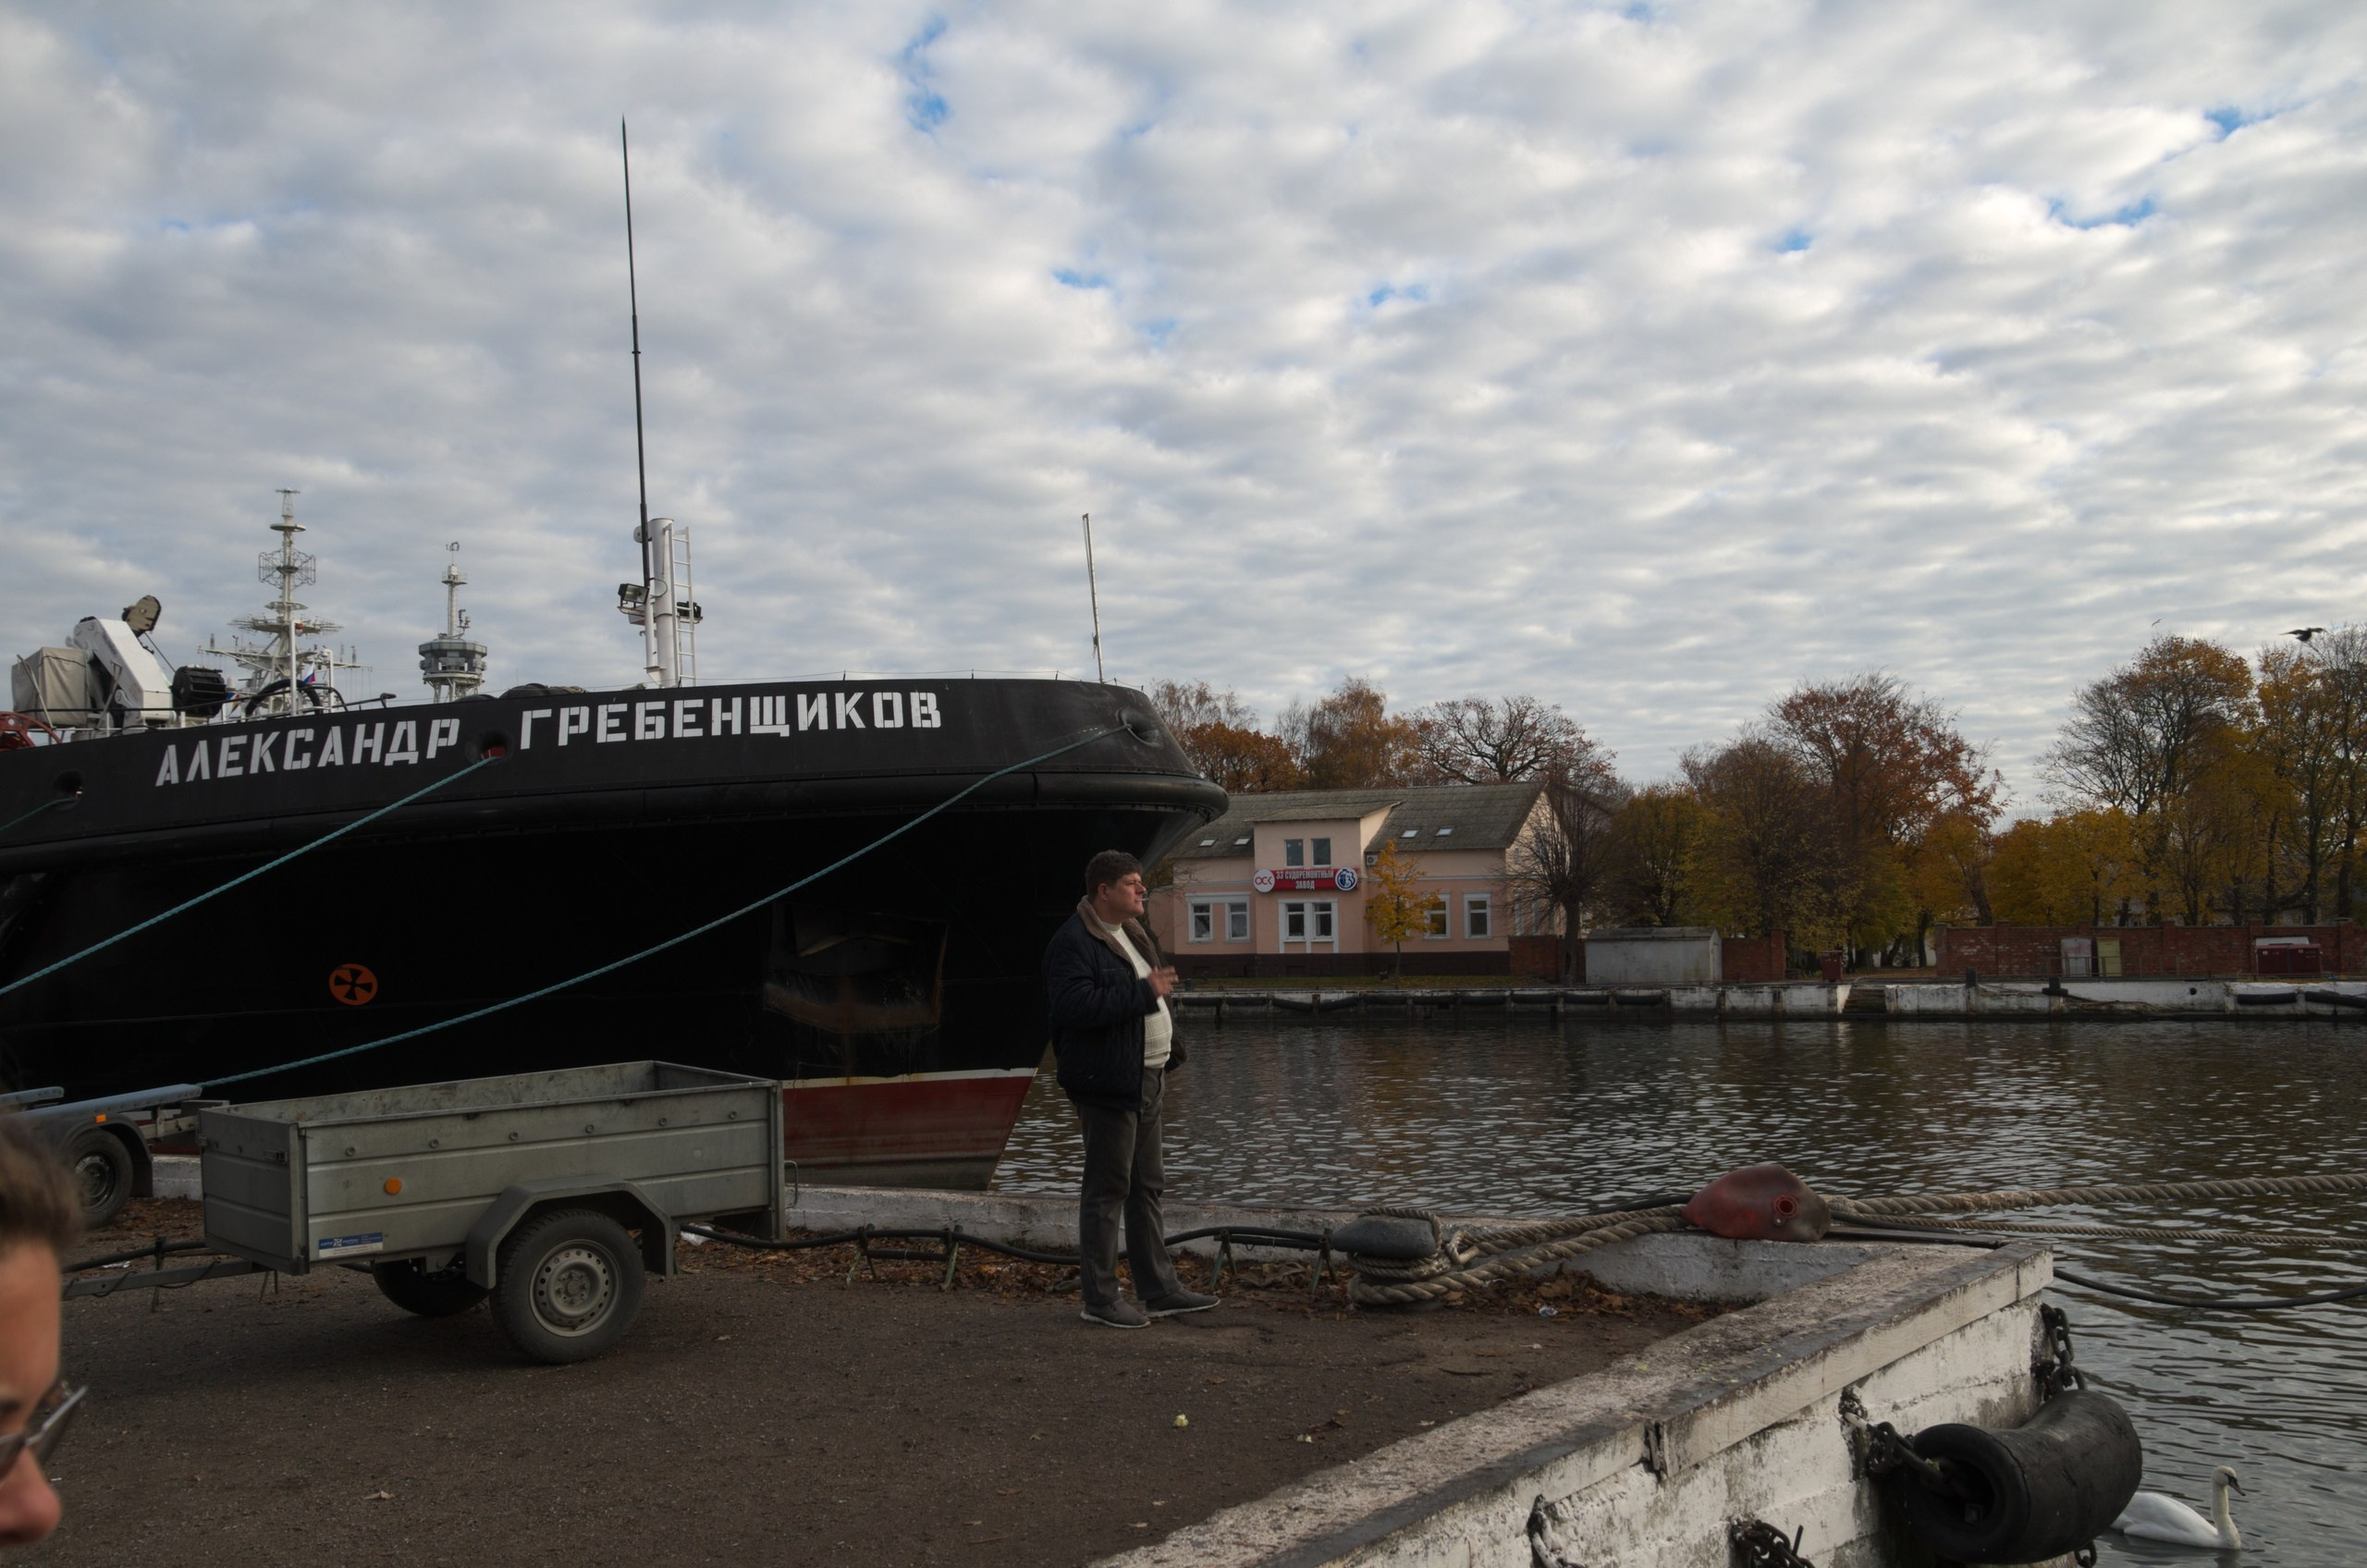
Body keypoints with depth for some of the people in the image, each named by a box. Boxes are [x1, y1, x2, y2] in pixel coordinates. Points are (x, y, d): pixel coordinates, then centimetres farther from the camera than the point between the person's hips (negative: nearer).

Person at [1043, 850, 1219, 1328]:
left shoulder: (1130, 931, 16)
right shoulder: (1072, 942, -16)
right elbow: (1075, 1005, -29)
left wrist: (1168, 1043, 18)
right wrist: (1143, 992, -26)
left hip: (1145, 1079, 10)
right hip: (1107, 1085, -10)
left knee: (1147, 1186, 15)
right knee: (1106, 1190, -2)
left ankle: (1160, 1289, 23)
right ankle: (1100, 1299, 7)